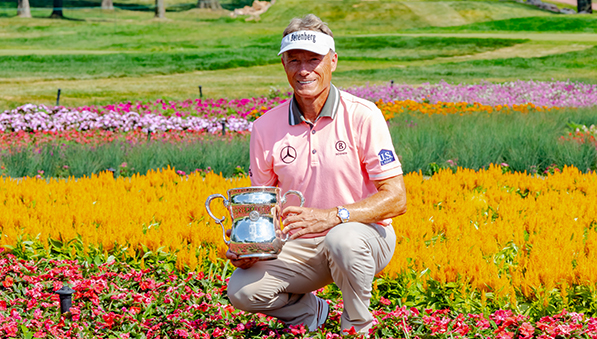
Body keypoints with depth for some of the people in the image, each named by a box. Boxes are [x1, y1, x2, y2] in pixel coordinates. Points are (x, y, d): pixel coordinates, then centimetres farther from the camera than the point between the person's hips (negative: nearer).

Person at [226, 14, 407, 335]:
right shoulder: (266, 128, -1)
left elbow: (396, 199, -17)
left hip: (367, 235, -3)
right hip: (300, 247, 3)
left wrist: (331, 217, -31)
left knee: (343, 238, -38)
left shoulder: (362, 116, -12)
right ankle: (312, 312, 11)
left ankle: (358, 325, -8)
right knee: (242, 290, -21)